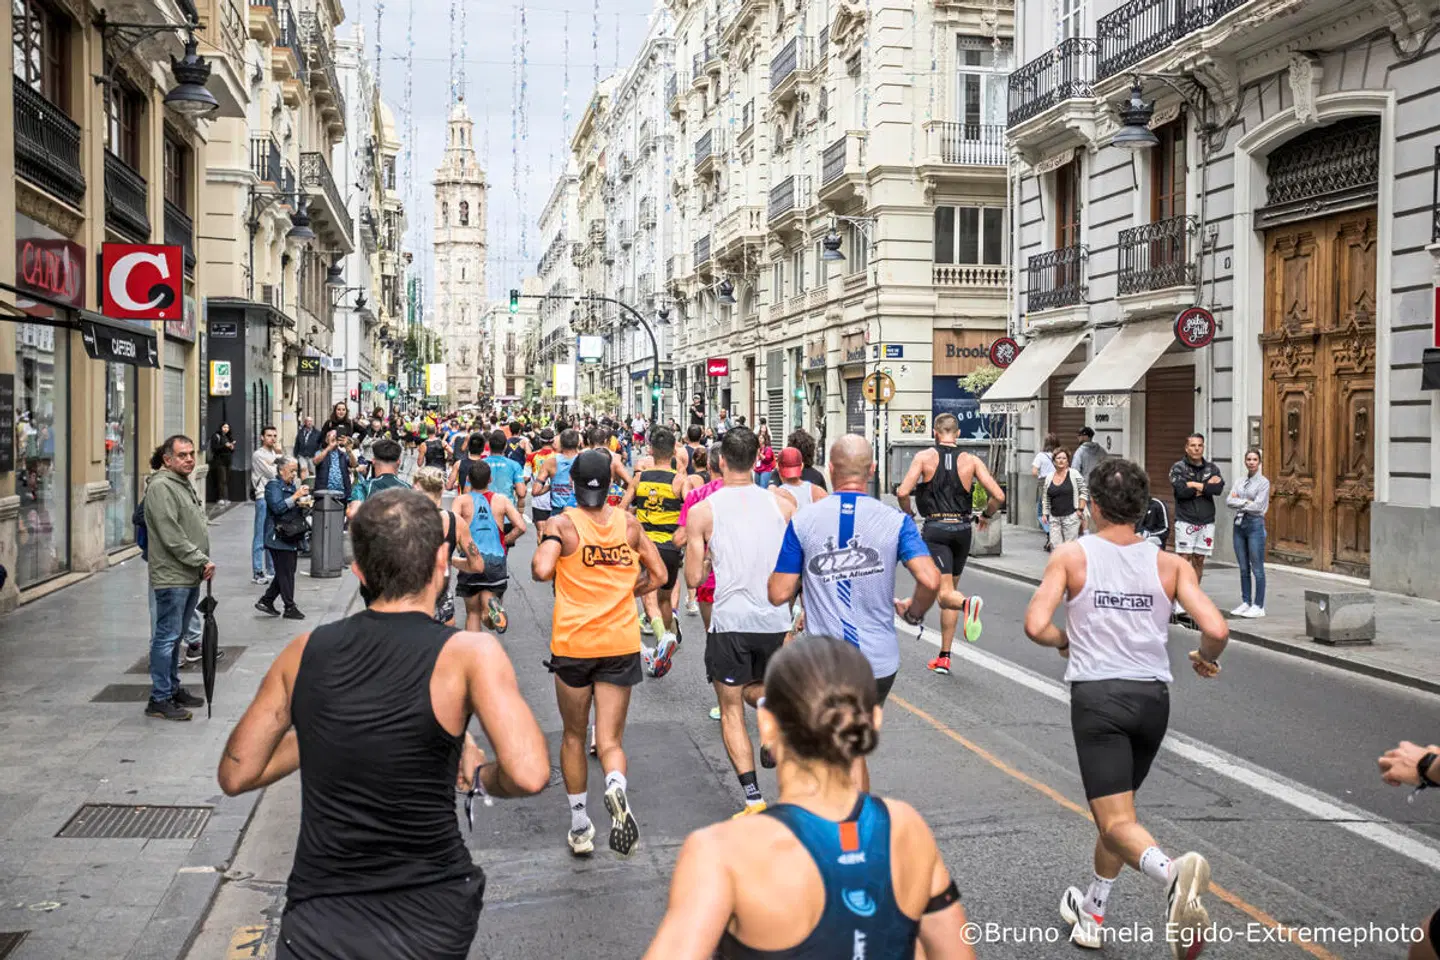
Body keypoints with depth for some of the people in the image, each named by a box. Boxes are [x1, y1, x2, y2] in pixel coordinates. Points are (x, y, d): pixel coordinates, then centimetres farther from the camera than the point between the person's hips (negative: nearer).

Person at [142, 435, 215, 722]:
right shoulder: (161, 487, -13)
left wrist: (204, 563, 12)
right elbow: (172, 537, -19)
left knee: (175, 636, 18)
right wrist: (201, 561, -15)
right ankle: (159, 700, 0)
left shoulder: (186, 485, 18)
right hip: (171, 577, -10)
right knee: (166, 637, -5)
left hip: (191, 577, 10)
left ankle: (173, 689, 27)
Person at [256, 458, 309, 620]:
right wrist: (296, 496, -25)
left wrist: (302, 504, 6)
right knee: (286, 573, -5)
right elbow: (278, 507, -23)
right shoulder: (273, 486, -10)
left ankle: (265, 601, 20)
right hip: (279, 537, -9)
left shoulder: (291, 485, 18)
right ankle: (290, 608, 1)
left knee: (286, 572, 10)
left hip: (291, 537, 9)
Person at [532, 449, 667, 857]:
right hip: (621, 643, 2)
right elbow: (657, 574, 9)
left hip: (573, 643, -1)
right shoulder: (628, 523, 5)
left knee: (574, 736, 17)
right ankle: (616, 787, -28)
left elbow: (541, 571, -20)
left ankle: (579, 829, 23)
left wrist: (541, 552, 1)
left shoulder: (562, 524, -6)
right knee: (610, 739, 5)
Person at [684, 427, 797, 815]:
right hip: (776, 620, 3)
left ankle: (753, 797, 1)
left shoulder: (702, 511, -5)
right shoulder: (783, 504, 1)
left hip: (730, 621, -3)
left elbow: (693, 578, -3)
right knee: (753, 687, 29)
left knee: (731, 710, 9)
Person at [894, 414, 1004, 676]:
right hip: (963, 530, 3)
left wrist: (908, 514, 7)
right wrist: (986, 515, 15)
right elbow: (998, 496, -5)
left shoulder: (924, 457, -3)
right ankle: (943, 658, 19)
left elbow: (903, 492, -13)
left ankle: (968, 603, -43)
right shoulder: (972, 460, 2)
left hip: (935, 529, -3)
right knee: (949, 591, 16)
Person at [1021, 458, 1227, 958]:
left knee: (1116, 820, -4)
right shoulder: (1170, 564, 3)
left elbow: (1036, 626, -12)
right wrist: (1206, 658, 15)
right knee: (1114, 807, 23)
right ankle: (1091, 914, 34)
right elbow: (1216, 630, -8)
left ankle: (1171, 872, -36)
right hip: (1153, 697, 4)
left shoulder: (1070, 555, -3)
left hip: (1097, 695, -4)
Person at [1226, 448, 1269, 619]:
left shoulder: (1263, 482, -2)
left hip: (1255, 524, -6)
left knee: (1257, 568, -4)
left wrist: (1239, 502, -2)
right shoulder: (1239, 482, 14)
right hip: (1239, 525, 6)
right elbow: (1229, 501, 2)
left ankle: (1259, 606, 0)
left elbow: (1258, 507, -12)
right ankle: (1245, 603, 16)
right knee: (1243, 568, 9)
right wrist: (1246, 502, -10)